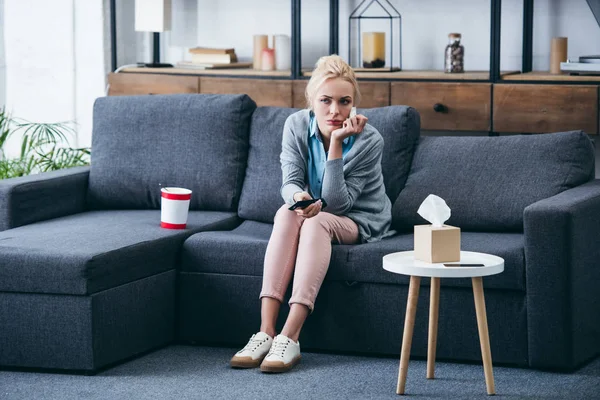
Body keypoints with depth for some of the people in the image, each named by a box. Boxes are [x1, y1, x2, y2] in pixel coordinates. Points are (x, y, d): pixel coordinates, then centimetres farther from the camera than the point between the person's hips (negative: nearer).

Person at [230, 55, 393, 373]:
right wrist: (298, 196, -37)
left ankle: (289, 337, -44)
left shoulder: (369, 141, -21)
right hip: (314, 214, 3)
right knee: (287, 213, -32)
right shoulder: (296, 126, -11)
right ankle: (265, 332, -40)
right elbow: (290, 181, -12)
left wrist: (336, 144, -32)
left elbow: (337, 203, -23)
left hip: (359, 221, -3)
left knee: (317, 221, -35)